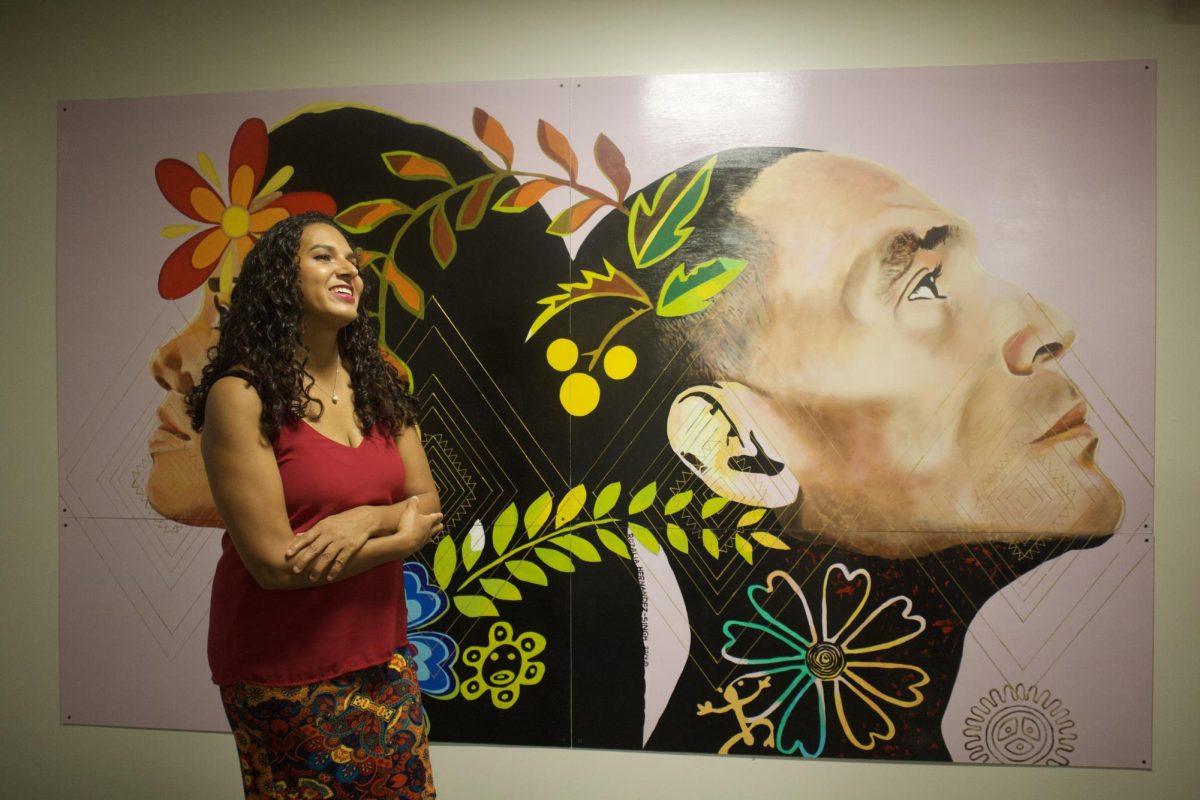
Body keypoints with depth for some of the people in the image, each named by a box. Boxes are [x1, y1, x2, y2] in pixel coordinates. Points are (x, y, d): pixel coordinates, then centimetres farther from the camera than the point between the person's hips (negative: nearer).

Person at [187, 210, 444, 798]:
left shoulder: (379, 386, 3)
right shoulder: (241, 395, -16)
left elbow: (428, 508, 1)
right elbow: (275, 562, -20)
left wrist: (367, 519, -20)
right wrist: (401, 534, -12)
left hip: (381, 652, 5)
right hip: (286, 670, -5)